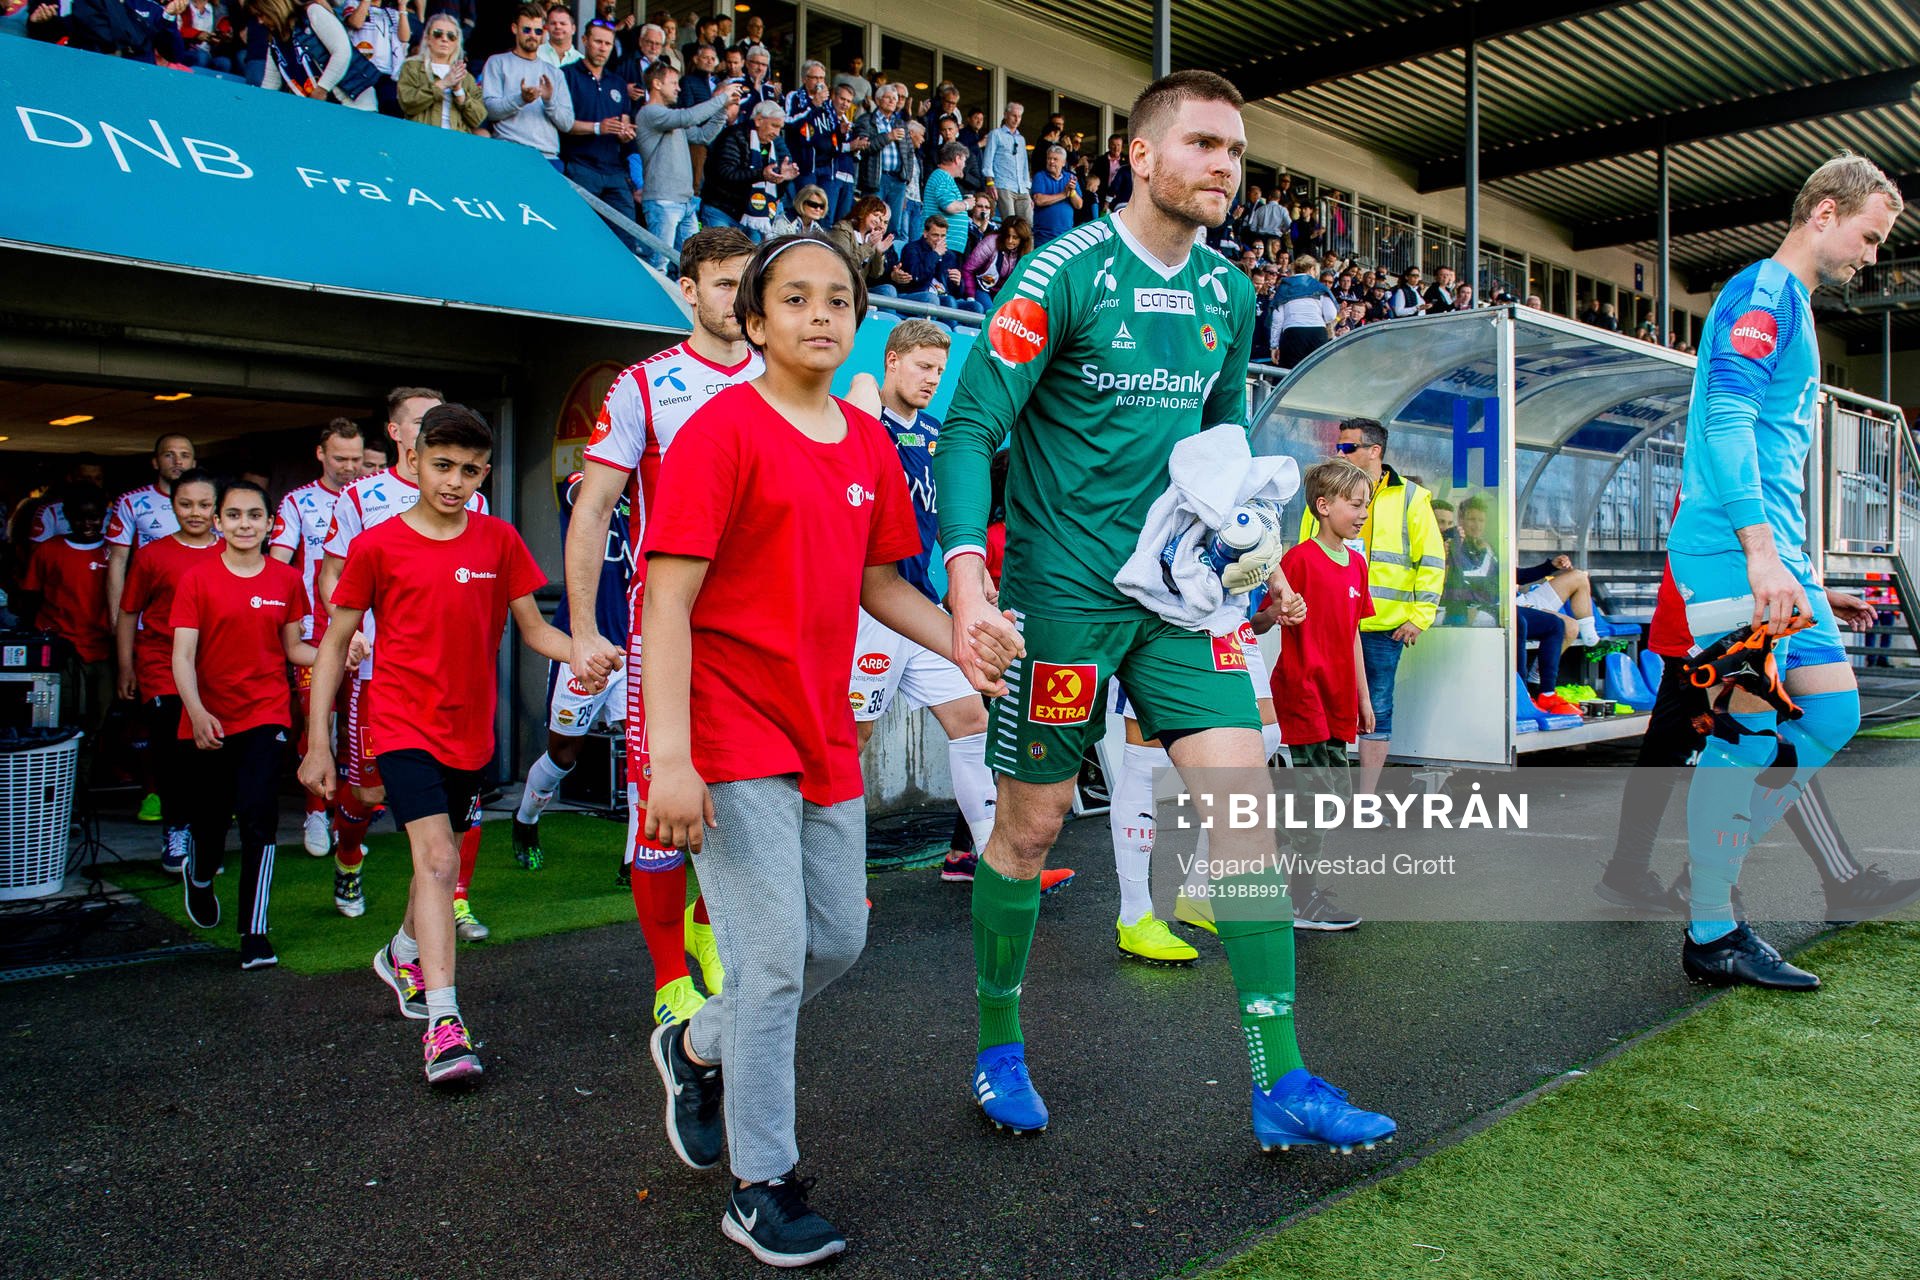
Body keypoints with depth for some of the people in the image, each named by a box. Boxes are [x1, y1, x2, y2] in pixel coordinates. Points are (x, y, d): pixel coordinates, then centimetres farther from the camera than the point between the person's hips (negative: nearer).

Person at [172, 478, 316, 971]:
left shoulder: (286, 579, 2)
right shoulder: (197, 578, -3)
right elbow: (182, 656, -8)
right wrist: (197, 713, -22)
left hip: (266, 714, 0)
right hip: (208, 720, 0)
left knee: (258, 816, -12)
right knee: (211, 815, 12)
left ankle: (254, 933, -5)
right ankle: (200, 878, 49)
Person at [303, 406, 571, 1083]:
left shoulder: (499, 540, 2)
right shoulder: (377, 546, -5)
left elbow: (533, 629, 3)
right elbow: (334, 645, 0)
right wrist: (318, 743, -4)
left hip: (469, 727, 4)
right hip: (403, 725, -4)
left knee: (438, 855, 20)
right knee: (439, 857, -17)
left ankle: (404, 954, 48)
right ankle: (443, 1024, -19)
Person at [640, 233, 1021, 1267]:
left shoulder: (868, 443, 8)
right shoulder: (723, 429, -12)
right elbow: (668, 601, -16)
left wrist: (957, 638, -3)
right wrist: (670, 758, -23)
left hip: (824, 734, 7)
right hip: (733, 734, -7)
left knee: (838, 942, 16)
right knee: (776, 958, -4)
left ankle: (698, 1047, 41)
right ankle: (762, 1188, 15)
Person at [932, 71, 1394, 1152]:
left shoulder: (1228, 294, 10)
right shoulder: (1064, 273, -9)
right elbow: (971, 428, -13)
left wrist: (1258, 547, 16)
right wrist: (966, 574, -25)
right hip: (1061, 586, -5)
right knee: (1033, 821, 4)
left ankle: (1282, 1085, 5)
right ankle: (999, 1044, 27)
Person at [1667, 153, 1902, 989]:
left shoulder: (1792, 305, 25)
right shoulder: (1763, 293, -7)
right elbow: (1726, 420, -20)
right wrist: (1761, 550, -27)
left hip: (1779, 553, 10)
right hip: (1735, 550, -10)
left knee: (1833, 713, 10)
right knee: (1744, 732, -8)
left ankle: (1715, 852, 18)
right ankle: (1711, 935, 1)